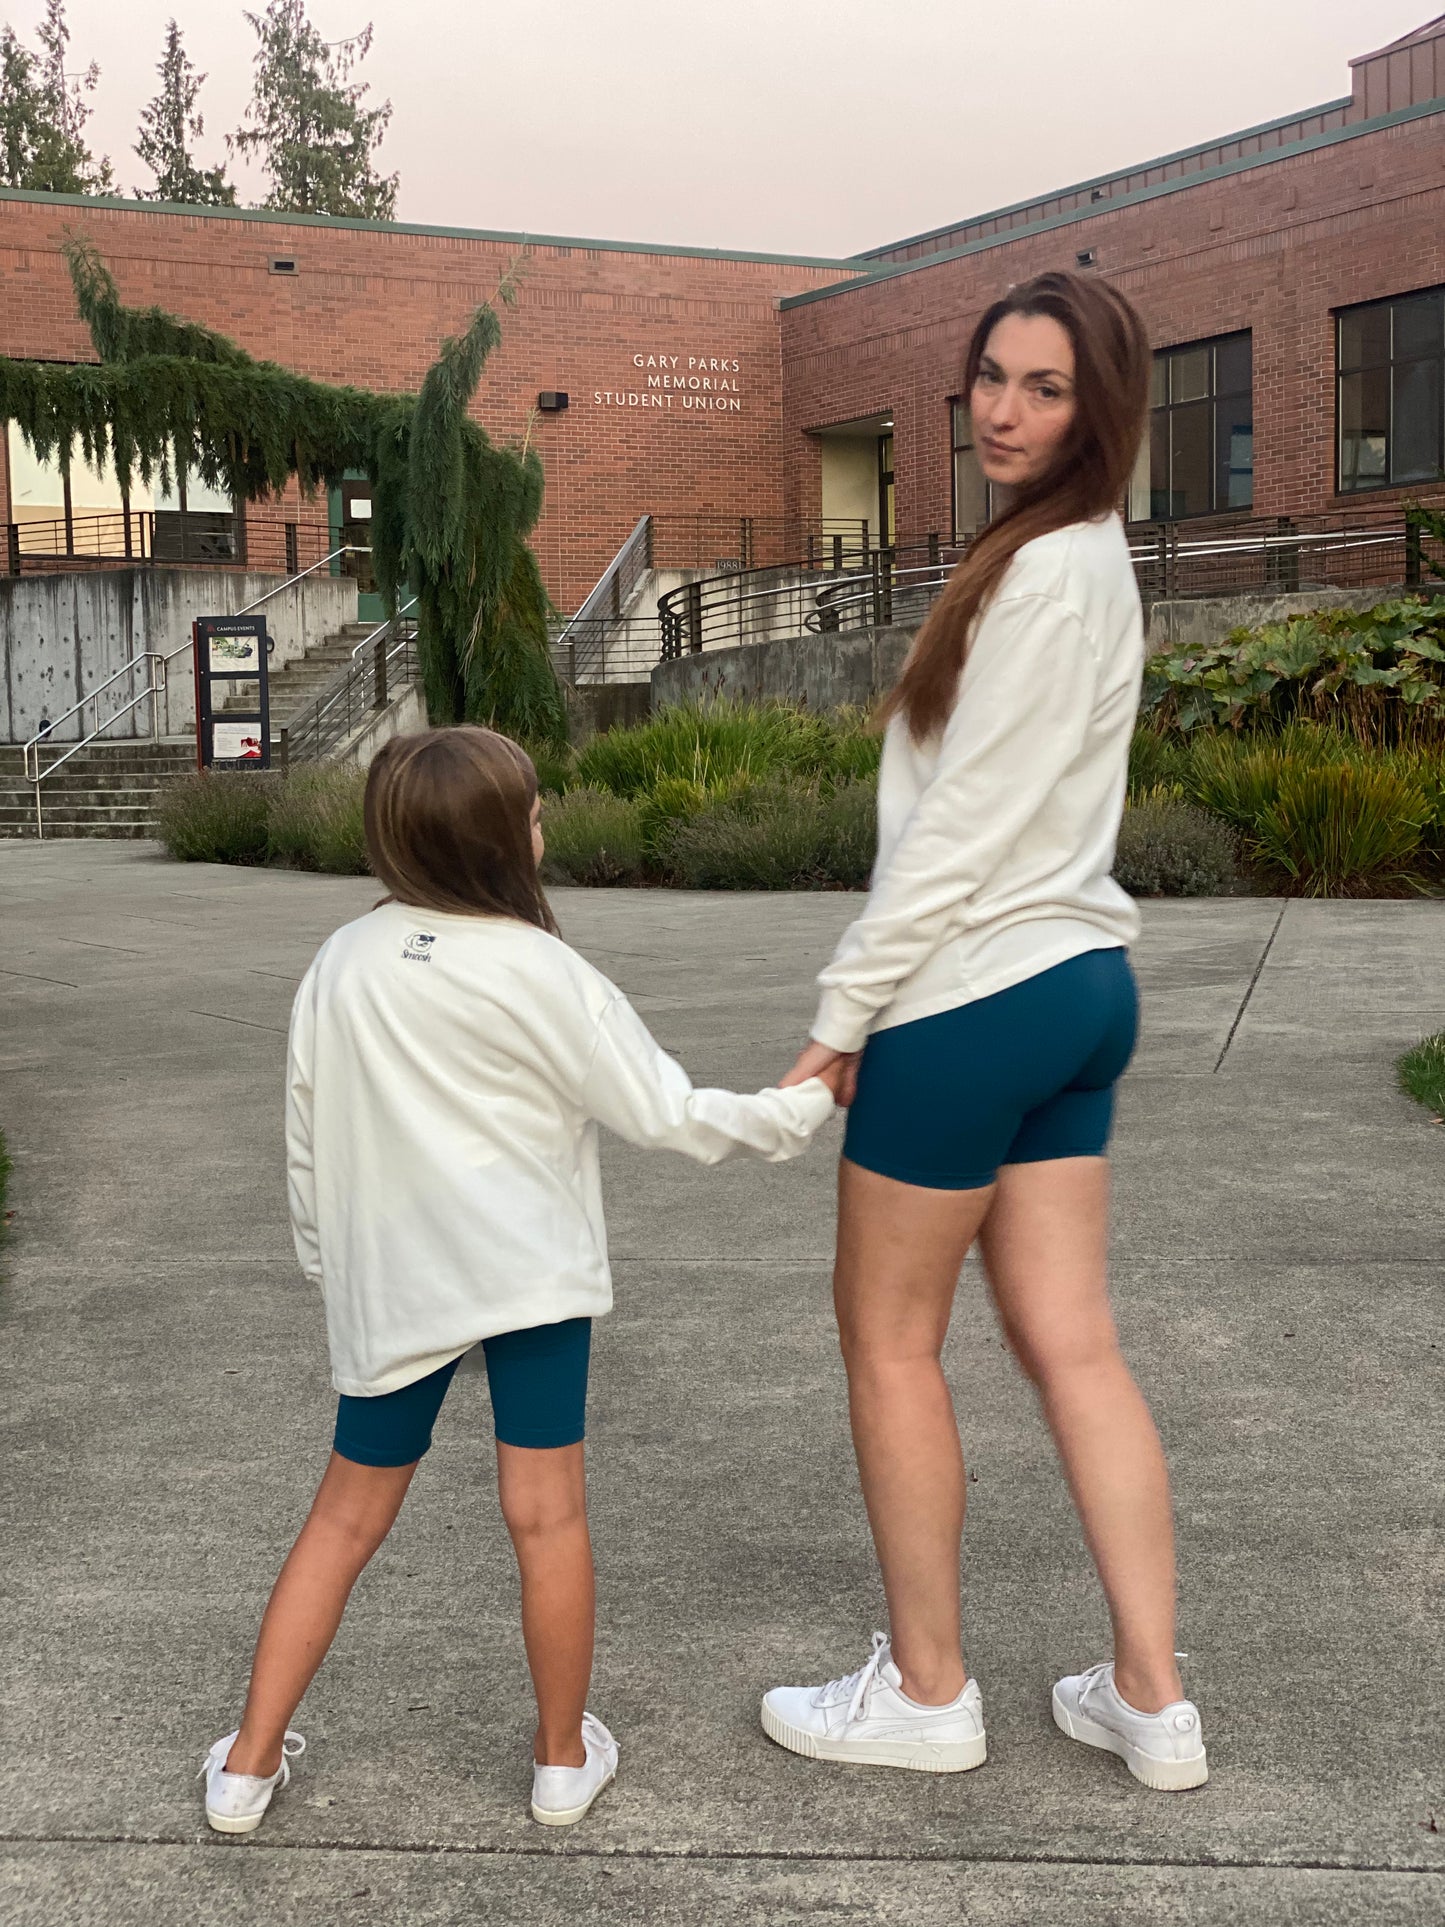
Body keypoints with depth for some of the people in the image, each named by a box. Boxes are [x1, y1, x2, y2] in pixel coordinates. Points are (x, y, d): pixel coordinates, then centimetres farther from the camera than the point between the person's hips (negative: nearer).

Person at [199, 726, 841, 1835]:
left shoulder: (340, 966, 3)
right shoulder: (539, 973, -9)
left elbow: (305, 1136, 8)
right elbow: (667, 1115, -6)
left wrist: (328, 1262, 22)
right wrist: (803, 1109, 7)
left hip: (389, 1288, 4)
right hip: (529, 1272, -4)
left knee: (347, 1519, 15)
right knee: (547, 1515, 7)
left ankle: (250, 1764, 20)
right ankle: (565, 1759, 19)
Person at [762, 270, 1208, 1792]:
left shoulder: (1042, 575, -16)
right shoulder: (1089, 559, 15)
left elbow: (962, 828, -18)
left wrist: (843, 1013, -12)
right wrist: (880, 1000, 15)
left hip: (975, 997, -9)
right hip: (1079, 982, 9)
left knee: (888, 1340, 6)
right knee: (1071, 1344, 11)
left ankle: (926, 1691, 20)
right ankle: (1151, 1702, 18)